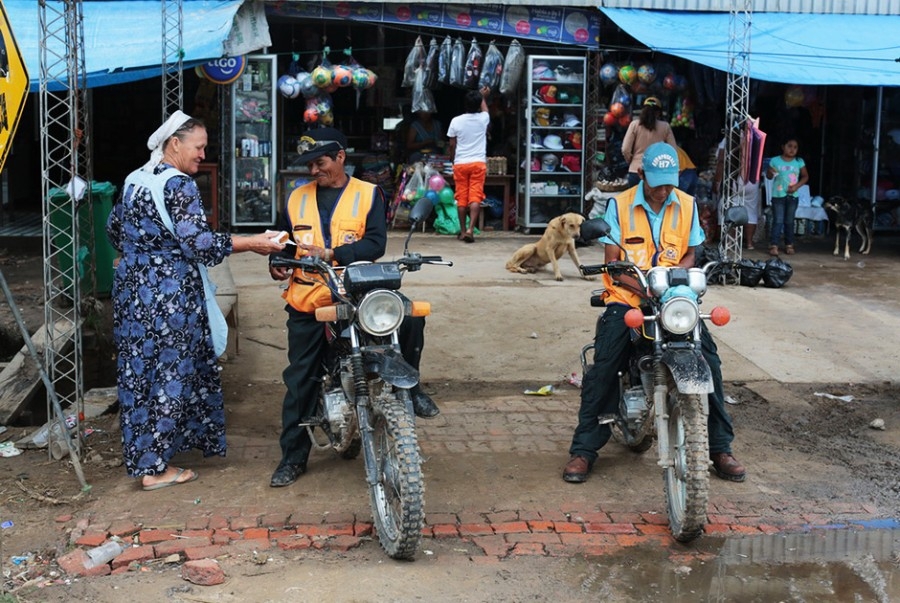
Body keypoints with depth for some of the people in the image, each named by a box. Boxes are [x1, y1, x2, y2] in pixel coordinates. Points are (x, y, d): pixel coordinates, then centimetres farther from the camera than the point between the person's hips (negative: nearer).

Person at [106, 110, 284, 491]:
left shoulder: (134, 180, 12)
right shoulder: (178, 184, -14)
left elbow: (114, 229, 24)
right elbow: (197, 242, -23)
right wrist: (251, 243, -18)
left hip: (131, 287, 9)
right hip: (169, 293, -8)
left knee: (137, 369, 13)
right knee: (169, 373, 0)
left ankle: (140, 454, 24)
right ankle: (155, 468, 5)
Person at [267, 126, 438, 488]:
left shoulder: (368, 195, 2)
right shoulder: (297, 199, 13)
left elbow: (375, 243, -10)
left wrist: (331, 254, -22)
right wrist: (277, 263, -6)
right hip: (307, 302, 2)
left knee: (408, 317, -24)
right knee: (300, 380, 4)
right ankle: (293, 456, 15)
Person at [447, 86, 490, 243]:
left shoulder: (456, 121, -3)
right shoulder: (483, 119, -1)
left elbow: (452, 145, 4)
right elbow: (485, 111, 25)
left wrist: (452, 159, 20)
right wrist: (483, 97, 42)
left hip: (460, 163, 1)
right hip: (478, 163, -1)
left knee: (461, 198, 6)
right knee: (475, 197, -6)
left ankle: (463, 231, 11)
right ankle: (470, 229, -19)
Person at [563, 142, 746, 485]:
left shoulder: (687, 206, 7)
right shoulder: (619, 205, -2)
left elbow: (689, 254, 12)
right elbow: (612, 263, -5)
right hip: (627, 298, -2)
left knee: (708, 363, -14)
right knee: (603, 369, -18)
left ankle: (720, 448, 0)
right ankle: (583, 450, -7)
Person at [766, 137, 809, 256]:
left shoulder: (799, 162, 2)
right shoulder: (775, 160, -3)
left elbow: (805, 176, 9)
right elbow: (768, 176, 4)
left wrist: (797, 186, -7)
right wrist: (770, 173, -20)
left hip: (792, 196, 2)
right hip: (778, 195, -2)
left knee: (789, 221, 10)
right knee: (778, 221, -6)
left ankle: (789, 245, 17)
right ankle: (773, 245, -7)